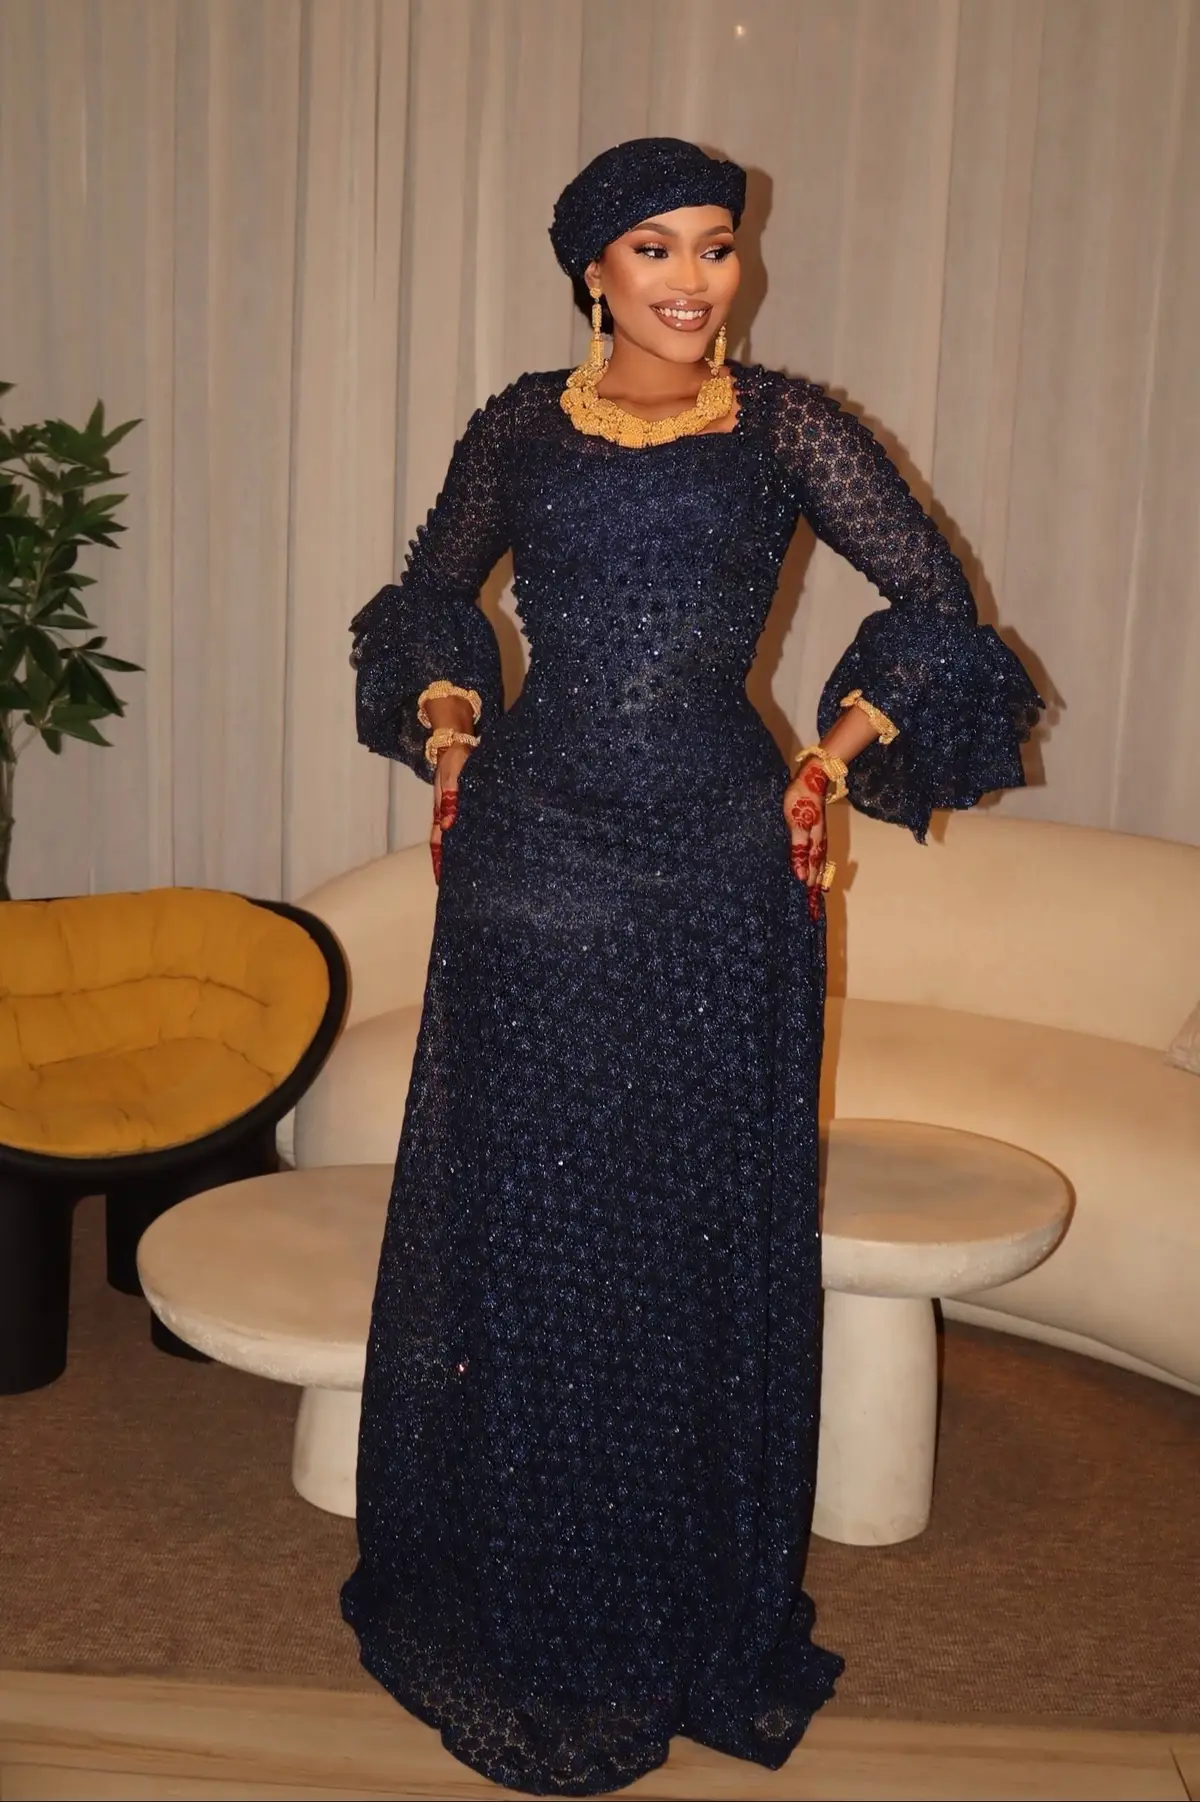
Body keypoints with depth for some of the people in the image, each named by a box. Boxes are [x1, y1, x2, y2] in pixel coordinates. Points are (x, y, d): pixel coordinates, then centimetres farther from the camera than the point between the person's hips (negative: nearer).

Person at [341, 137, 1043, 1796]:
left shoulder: (786, 428, 2)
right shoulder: (520, 428, 7)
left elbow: (935, 605, 5)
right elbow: (433, 594, 22)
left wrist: (833, 766, 1)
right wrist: (448, 740, 8)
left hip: (722, 872, -1)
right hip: (531, 867, 2)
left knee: (711, 1230, 6)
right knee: (521, 1222, 8)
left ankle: (709, 1611, 25)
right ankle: (526, 1605, 27)